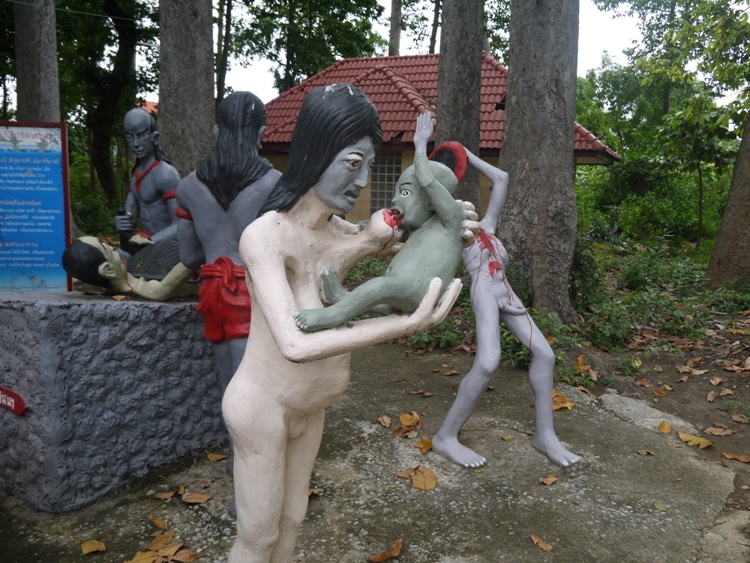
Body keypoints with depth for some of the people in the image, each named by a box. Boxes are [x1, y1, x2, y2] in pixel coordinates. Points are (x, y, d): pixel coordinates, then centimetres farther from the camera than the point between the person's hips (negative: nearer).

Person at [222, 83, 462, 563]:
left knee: (291, 522, 24)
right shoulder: (265, 235, -28)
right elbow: (295, 344, -40)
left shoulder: (342, 232, -7)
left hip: (310, 407, 7)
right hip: (262, 409, -7)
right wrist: (408, 323, -44)